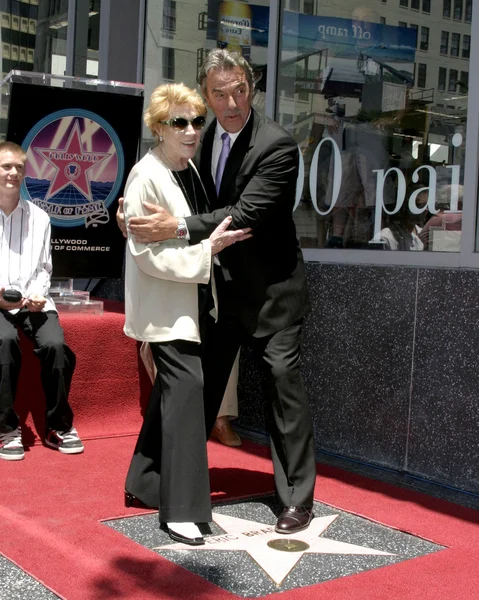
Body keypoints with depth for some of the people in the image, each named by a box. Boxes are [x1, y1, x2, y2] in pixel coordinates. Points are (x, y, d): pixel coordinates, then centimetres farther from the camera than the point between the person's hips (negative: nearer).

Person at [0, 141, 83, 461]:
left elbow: (44, 268, 13)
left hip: (33, 301, 2)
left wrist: (37, 294, -8)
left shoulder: (39, 217, 12)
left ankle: (59, 426, -4)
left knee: (56, 345, -25)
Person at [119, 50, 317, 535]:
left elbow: (246, 214, -26)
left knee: (283, 386, -2)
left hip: (271, 289, -6)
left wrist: (178, 228, -32)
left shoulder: (276, 145, -18)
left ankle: (297, 499, 10)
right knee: (202, 382, 14)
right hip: (223, 285, 7)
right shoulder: (208, 138, 3)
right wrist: (136, 212, -4)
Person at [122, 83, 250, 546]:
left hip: (192, 300, 9)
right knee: (187, 383, -17)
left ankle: (144, 483, 31)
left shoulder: (189, 169, 8)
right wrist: (207, 247, -24)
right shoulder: (147, 177, -17)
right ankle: (181, 507, -9)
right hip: (164, 304, -9)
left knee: (172, 387, 15)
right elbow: (145, 252, -21)